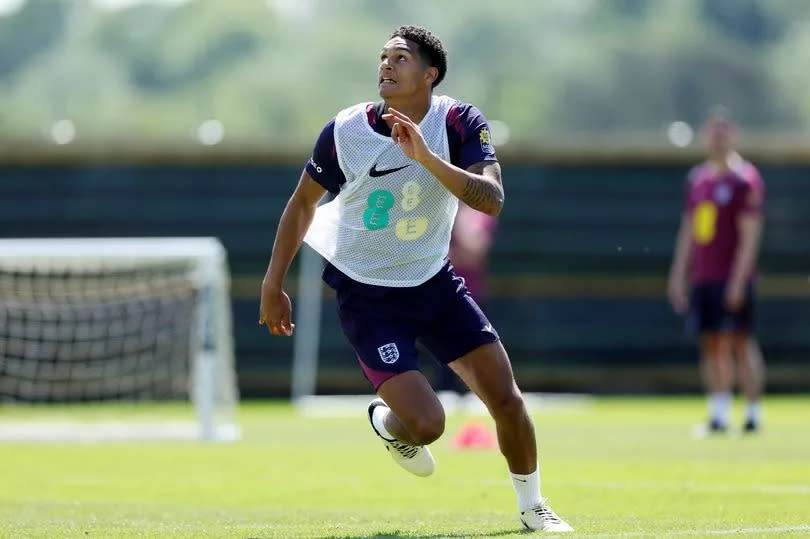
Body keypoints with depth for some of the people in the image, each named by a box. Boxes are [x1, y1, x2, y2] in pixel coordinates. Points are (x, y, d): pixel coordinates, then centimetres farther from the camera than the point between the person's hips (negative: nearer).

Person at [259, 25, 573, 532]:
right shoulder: (345, 131, -14)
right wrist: (273, 285, 3)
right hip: (366, 296, -2)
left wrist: (426, 157, -38)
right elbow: (303, 203, 2)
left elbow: (492, 200, -28)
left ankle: (532, 506, 21)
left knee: (506, 398, -4)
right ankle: (386, 424, 21)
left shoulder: (461, 123, -13)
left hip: (434, 282, 3)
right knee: (427, 424, -16)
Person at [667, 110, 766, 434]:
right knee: (711, 346, 4)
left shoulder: (745, 179, -6)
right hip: (702, 276, 6)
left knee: (740, 342, -7)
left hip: (733, 278, -6)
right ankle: (718, 413, 5)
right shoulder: (697, 179, 15)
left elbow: (750, 234, -11)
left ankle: (754, 412, -2)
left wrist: (739, 280, -17)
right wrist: (679, 276, 15)